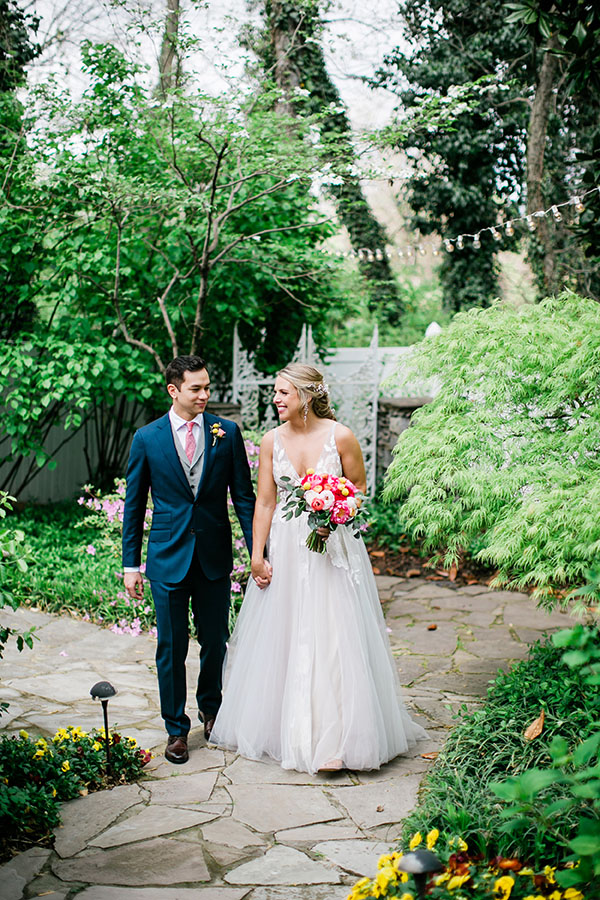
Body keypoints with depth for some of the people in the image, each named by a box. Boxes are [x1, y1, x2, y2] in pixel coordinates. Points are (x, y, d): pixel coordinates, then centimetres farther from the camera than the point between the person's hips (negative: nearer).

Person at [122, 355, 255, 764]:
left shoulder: (227, 432, 0)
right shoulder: (146, 438, -2)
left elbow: (243, 495, 2)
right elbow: (134, 505, 3)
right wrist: (131, 564, 2)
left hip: (215, 557, 1)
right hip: (168, 557, -1)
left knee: (215, 641, 13)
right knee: (171, 648, 6)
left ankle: (210, 707, 38)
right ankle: (176, 728, 22)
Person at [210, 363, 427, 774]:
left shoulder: (340, 436, -8)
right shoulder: (272, 440, 1)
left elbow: (359, 487, 2)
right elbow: (264, 501, 2)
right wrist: (257, 556, -2)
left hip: (333, 547, -3)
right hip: (285, 549, 3)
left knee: (332, 637, -3)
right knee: (281, 636, 9)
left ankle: (334, 739, 4)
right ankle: (283, 727, 25)